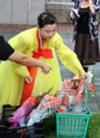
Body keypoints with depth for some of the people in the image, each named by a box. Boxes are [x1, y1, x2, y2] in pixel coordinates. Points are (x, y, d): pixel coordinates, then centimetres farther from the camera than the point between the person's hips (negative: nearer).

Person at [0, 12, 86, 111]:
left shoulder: (56, 38, -31)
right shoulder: (26, 38, -43)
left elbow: (67, 55, -21)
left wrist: (80, 71, -33)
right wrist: (24, 73, -22)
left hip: (39, 60, 4)